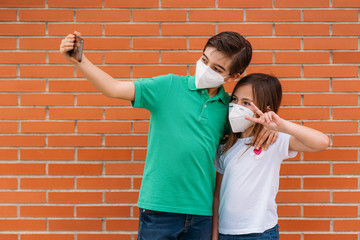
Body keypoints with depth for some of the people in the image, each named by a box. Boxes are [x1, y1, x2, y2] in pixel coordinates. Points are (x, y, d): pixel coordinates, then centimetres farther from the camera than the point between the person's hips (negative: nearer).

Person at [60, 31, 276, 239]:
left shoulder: (228, 106, 7)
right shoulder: (169, 86, -2)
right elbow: (114, 89, -8)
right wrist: (79, 59, -19)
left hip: (201, 211, 3)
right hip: (158, 207, -3)